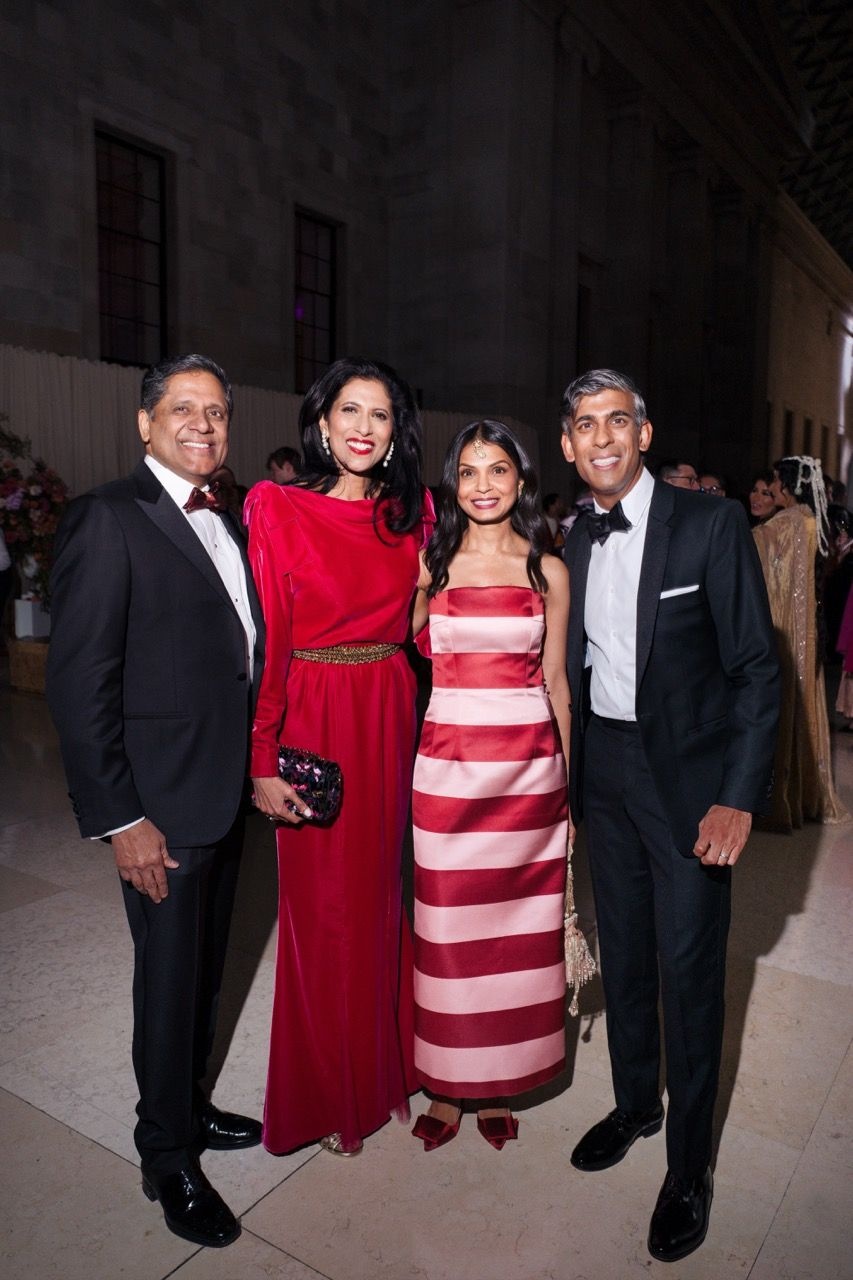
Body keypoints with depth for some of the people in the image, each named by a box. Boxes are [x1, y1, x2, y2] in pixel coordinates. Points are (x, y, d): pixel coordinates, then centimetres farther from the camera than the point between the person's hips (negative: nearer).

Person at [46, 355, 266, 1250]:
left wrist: (256, 769, 7)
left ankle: (188, 1108, 44)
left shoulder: (226, 521, 9)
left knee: (205, 970, 21)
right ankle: (167, 1158, 33)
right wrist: (120, 819, -18)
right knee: (169, 980, 10)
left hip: (228, 795, 7)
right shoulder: (108, 518, -14)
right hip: (162, 805, -7)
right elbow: (78, 683, -17)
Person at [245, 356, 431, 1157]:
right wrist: (263, 762, -13)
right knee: (323, 905, 9)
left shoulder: (410, 512, 5)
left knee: (383, 894, 16)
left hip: (392, 718, 4)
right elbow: (264, 643, -11)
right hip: (314, 722, -4)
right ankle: (327, 1094, 33)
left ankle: (385, 1066, 40)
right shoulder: (276, 508, -8)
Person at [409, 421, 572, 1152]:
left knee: (518, 924, 10)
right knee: (447, 925, 7)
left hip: (529, 764, 1)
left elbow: (556, 682, 7)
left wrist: (571, 781, 7)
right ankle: (448, 1084, 28)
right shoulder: (430, 564, 4)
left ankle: (501, 1083, 31)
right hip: (447, 763, 0)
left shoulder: (548, 571, 5)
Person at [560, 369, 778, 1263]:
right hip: (603, 773, 5)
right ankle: (634, 1104, 41)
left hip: (689, 775, -4)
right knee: (623, 953, 18)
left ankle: (688, 1164, 27)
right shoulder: (573, 541, 5)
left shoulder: (712, 525, -10)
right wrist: (569, 770, 6)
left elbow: (756, 668, -11)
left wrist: (739, 797, -15)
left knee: (688, 970, 4)